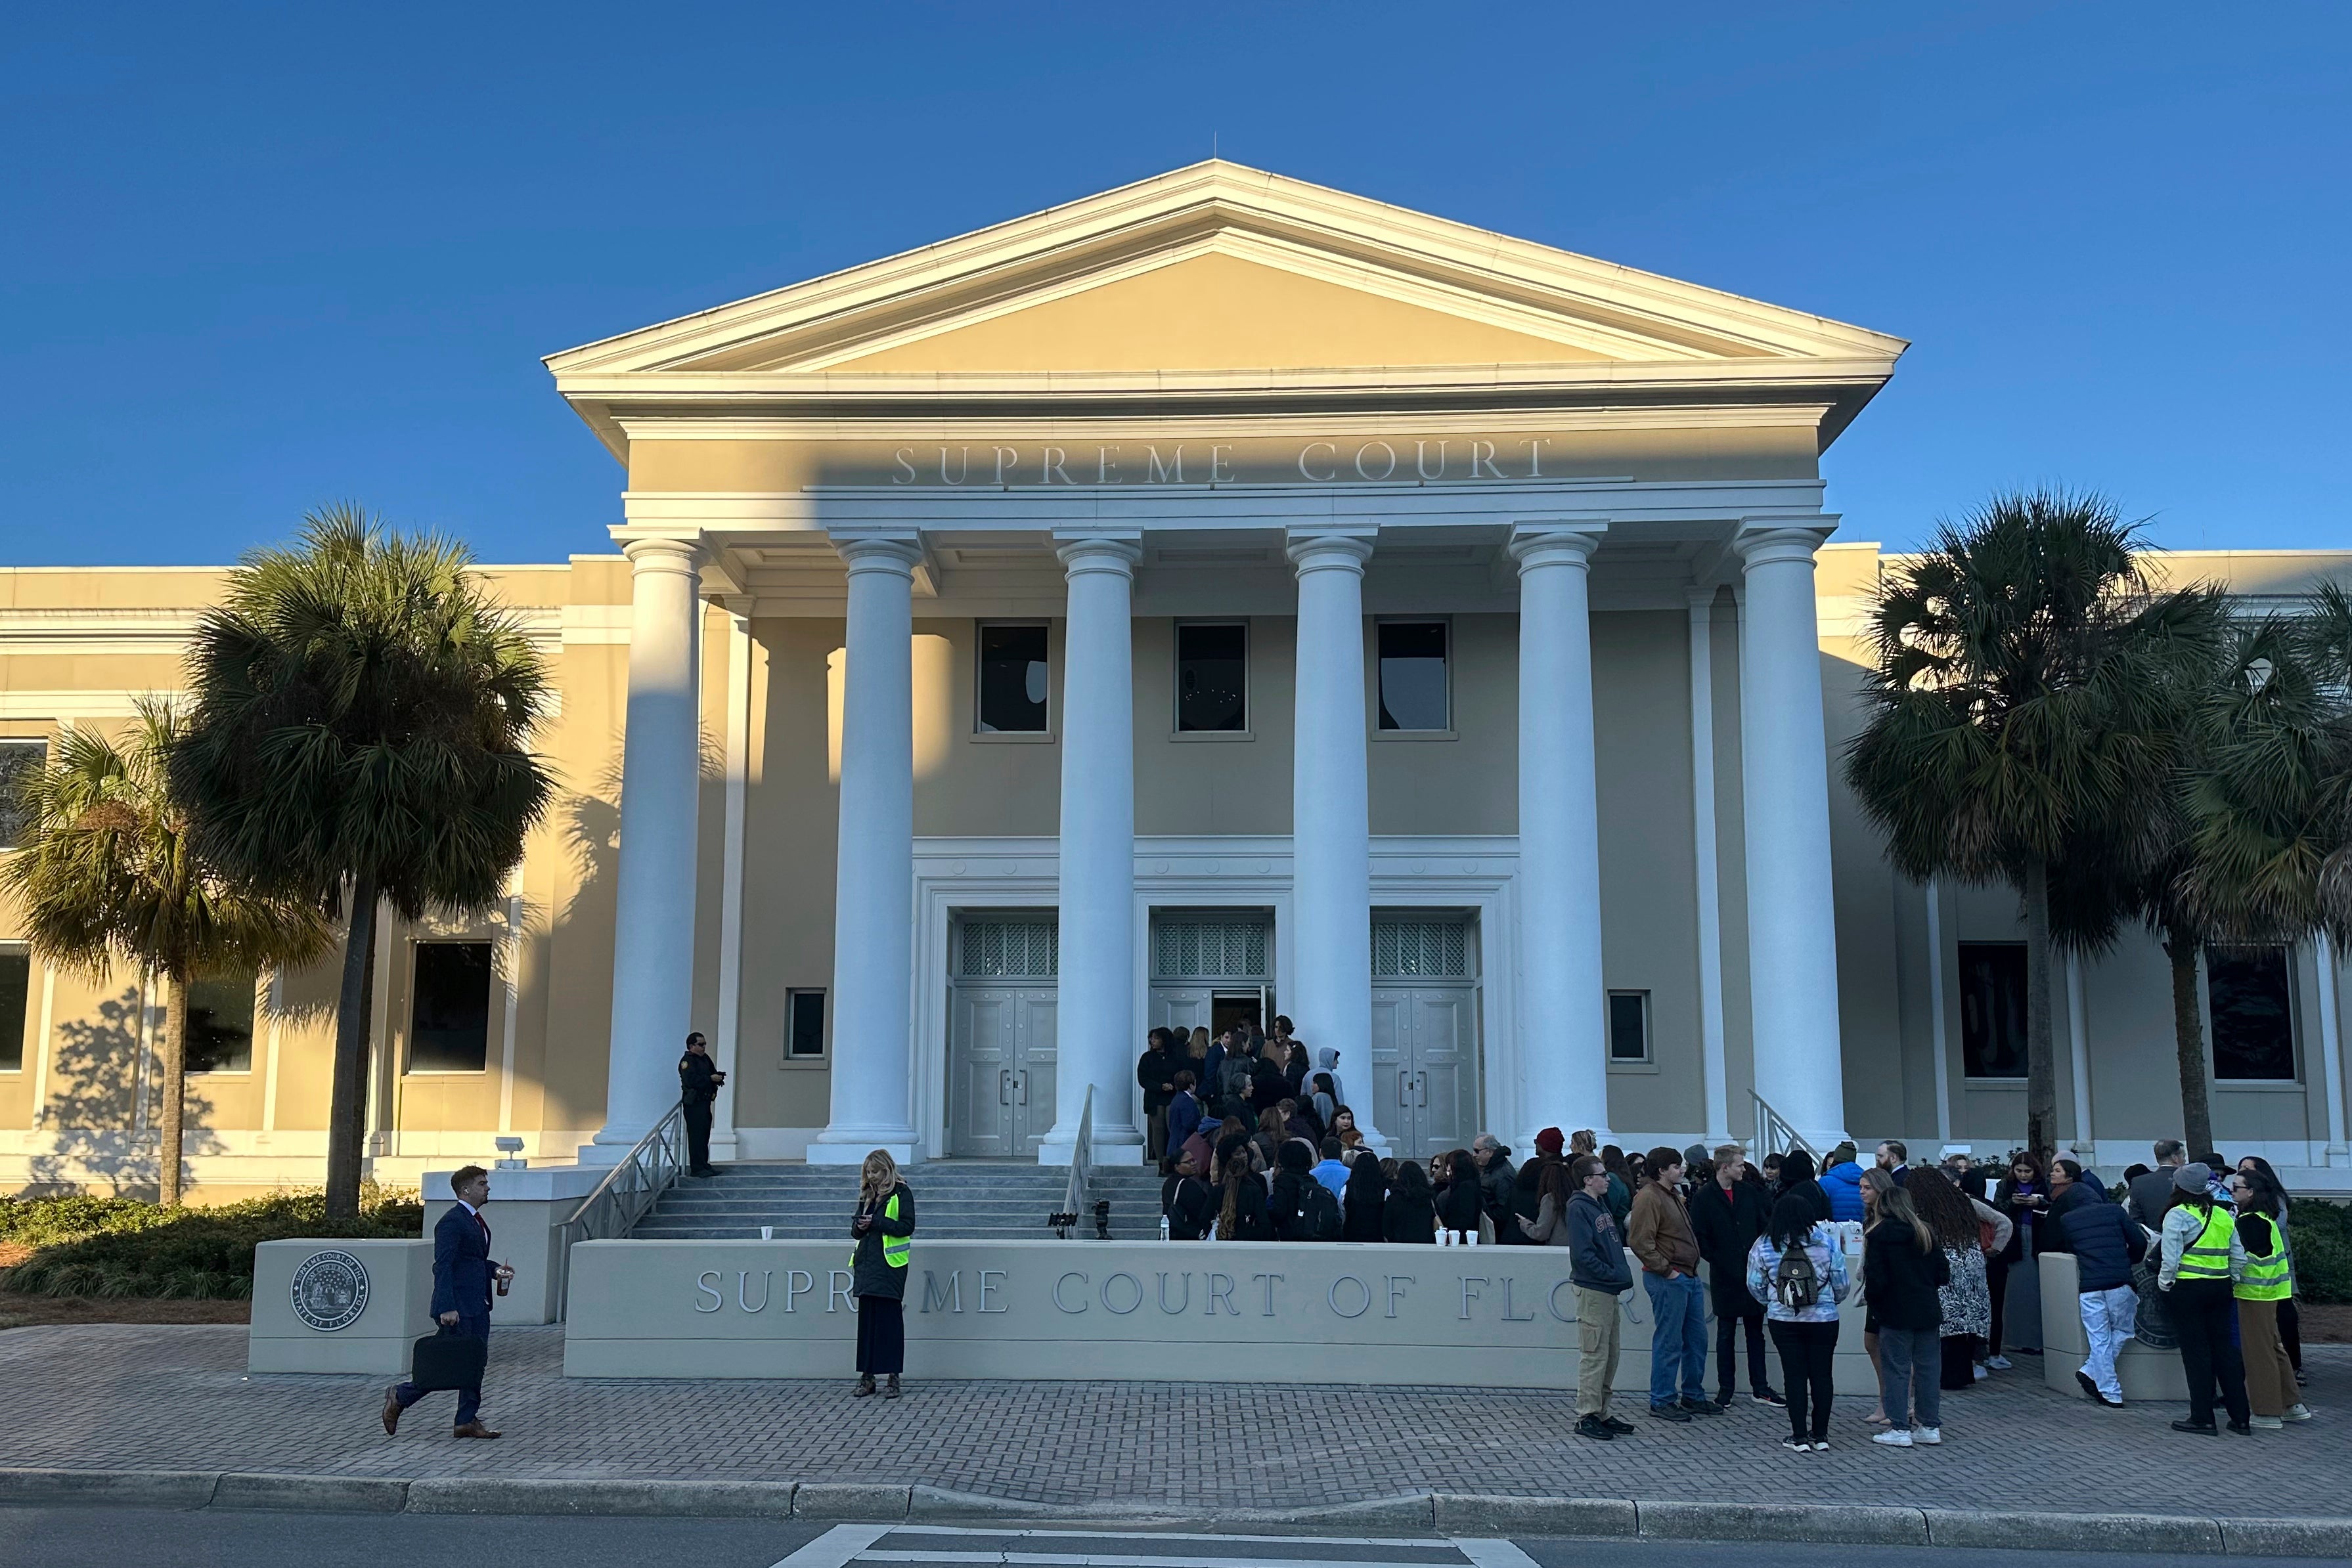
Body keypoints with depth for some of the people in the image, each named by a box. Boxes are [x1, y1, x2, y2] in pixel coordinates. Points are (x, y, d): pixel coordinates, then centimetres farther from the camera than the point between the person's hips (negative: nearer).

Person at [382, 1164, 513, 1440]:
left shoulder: (476, 1220, 16)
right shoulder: (451, 1221, -14)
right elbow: (442, 1266, -20)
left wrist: (495, 1268, 7)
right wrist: (447, 1308, -26)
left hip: (477, 1306, 10)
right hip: (458, 1308, -10)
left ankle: (467, 1420, 13)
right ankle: (400, 1396, 13)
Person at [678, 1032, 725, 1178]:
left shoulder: (705, 1059, 17)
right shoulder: (687, 1061, -10)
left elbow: (713, 1073, 24)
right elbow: (691, 1080, -23)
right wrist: (711, 1078, -21)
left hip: (705, 1102, 9)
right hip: (693, 1104, -9)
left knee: (705, 1134, 11)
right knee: (696, 1135, -9)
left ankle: (704, 1166, 17)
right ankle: (697, 1168, -8)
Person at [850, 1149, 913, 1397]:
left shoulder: (901, 1193, -3)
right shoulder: (867, 1195, 17)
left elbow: (907, 1226, -11)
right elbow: (856, 1229, 21)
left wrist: (876, 1222, -16)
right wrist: (859, 1226, -2)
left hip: (890, 1265, -6)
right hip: (867, 1264, 6)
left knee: (890, 1319, -3)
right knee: (866, 1319, 6)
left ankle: (893, 1378, 2)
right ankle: (867, 1377, 11)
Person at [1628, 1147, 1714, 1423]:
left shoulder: (1673, 1194, 18)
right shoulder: (1648, 1197, -15)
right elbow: (1640, 1242, -21)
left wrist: (1692, 1266, 18)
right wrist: (1666, 1270, -18)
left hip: (1689, 1276, 10)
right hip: (1667, 1279, -10)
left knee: (1697, 1338, 15)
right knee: (1669, 1342, -4)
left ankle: (1693, 1396, 26)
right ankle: (1661, 1402, 5)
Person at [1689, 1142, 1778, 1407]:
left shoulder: (1750, 1192, 6)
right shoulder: (1704, 1197, -6)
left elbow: (1765, 1224, 12)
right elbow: (1699, 1236, -5)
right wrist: (1717, 1261, -10)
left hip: (1753, 1273, 4)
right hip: (1725, 1276, -4)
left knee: (1755, 1331, 9)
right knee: (1726, 1333, 5)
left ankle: (1760, 1388, 16)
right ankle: (1725, 1390, 12)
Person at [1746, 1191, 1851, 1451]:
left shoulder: (1764, 1246, -6)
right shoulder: (1827, 1243, -6)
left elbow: (1755, 1287, 0)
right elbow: (1842, 1285, 0)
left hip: (1784, 1320, 0)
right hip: (1824, 1320, 0)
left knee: (1795, 1376, 6)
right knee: (1822, 1375, 11)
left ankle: (1800, 1437, 7)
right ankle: (1820, 1435, 17)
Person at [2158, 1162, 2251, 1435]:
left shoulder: (2178, 1215, -9)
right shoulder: (2225, 1215, 9)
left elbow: (2170, 1257, -13)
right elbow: (2239, 1256, 9)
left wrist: (2164, 1282, 0)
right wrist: (2233, 1280, 19)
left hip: (2187, 1289, -5)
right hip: (2220, 1289, 5)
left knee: (2196, 1352, 0)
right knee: (2225, 1348, 11)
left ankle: (2202, 1418, 3)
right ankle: (2241, 1417, 13)